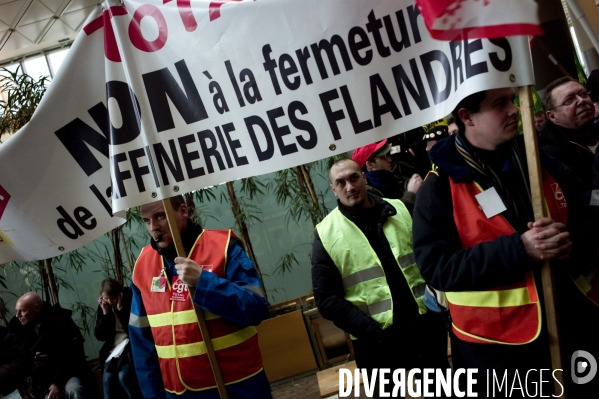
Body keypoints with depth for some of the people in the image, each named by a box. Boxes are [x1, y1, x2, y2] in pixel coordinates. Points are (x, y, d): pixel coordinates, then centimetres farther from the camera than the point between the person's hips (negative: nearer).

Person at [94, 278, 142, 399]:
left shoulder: (130, 300, -7)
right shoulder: (103, 306, 5)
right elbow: (99, 336, 2)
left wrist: (121, 309, -18)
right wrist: (105, 314, -9)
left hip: (131, 344, -4)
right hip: (114, 347, 4)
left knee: (124, 375, -25)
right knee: (108, 378, -18)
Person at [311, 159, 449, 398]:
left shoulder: (399, 210, 4)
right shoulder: (327, 233, -5)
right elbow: (327, 298, -7)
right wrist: (372, 331, -15)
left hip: (426, 325, 3)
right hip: (378, 340, -3)